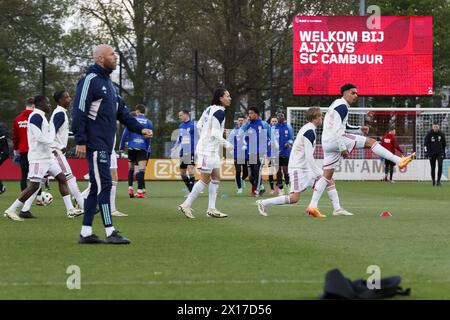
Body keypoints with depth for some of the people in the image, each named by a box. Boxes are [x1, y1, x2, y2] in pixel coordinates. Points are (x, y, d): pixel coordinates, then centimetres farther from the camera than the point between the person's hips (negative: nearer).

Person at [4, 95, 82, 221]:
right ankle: (11, 211, -5)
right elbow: (40, 138, -23)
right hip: (38, 158, -10)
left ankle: (70, 210, 10)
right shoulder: (36, 117, -16)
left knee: (61, 178, 9)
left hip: (47, 156, 10)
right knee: (34, 186, -11)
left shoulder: (40, 116, 16)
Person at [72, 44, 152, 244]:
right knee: (104, 184, -11)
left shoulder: (108, 83, 20)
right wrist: (80, 141, -19)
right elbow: (79, 112, -15)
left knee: (97, 187, 9)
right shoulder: (90, 80, -10)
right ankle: (110, 232, -11)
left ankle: (86, 232, 12)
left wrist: (139, 128, 12)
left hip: (106, 144, 10)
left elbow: (121, 111, 22)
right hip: (95, 143, -10)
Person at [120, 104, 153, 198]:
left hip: (132, 147, 1)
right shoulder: (148, 122, 5)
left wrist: (121, 147, 3)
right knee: (141, 168, -8)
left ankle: (130, 188, 11)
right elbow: (149, 138, 7)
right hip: (142, 148, -1)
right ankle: (140, 191, -17)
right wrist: (147, 149, 15)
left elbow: (125, 133, -1)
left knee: (131, 167, 17)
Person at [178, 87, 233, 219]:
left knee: (216, 177, 11)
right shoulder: (219, 112, -17)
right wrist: (226, 144, -8)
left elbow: (199, 125, 14)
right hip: (209, 150, -10)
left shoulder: (210, 109, 10)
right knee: (205, 179, -5)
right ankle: (186, 205, -1)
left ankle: (211, 209, 12)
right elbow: (215, 134, -20)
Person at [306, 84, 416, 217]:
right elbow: (336, 128, -19)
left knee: (327, 176, 9)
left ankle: (312, 206, 2)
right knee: (370, 141, -9)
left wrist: (359, 129, 18)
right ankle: (399, 161, -15)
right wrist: (342, 147, -22)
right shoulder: (342, 106, -9)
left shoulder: (337, 105, 24)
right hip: (335, 140, -10)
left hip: (327, 144, 10)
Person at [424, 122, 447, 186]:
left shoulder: (441, 134, 4)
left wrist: (444, 153, 14)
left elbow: (444, 144, 14)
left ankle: (438, 181, -10)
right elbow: (426, 144, -2)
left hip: (440, 153, 1)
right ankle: (433, 181, 19)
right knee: (433, 168, 6)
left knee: (440, 166, -14)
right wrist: (426, 152, -11)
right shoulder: (429, 134, -3)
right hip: (432, 154, -1)